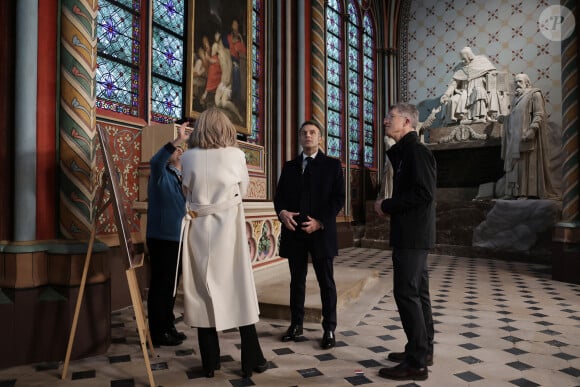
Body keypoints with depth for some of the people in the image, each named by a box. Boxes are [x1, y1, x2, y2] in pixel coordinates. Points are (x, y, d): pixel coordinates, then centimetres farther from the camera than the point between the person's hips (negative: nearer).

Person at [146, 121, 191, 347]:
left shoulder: (180, 177, 15)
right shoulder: (161, 174, -8)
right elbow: (155, 161, -32)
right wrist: (177, 140, -37)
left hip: (176, 238, 8)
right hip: (161, 238, -8)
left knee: (171, 284, 16)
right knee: (159, 285, -1)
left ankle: (168, 327, 29)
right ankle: (157, 334, 10)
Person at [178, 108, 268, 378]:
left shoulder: (188, 157, -1)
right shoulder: (236, 154, -3)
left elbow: (187, 191, 11)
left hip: (199, 229, 1)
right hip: (228, 228, -1)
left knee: (203, 292, 10)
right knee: (240, 291, 7)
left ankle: (210, 363, 19)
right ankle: (251, 361, 14)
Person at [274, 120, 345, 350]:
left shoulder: (332, 165, 3)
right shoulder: (289, 166, 14)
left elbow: (338, 198, -4)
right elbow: (279, 195, 11)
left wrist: (321, 221, -15)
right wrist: (282, 212, -11)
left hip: (321, 232, -3)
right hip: (294, 232, 4)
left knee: (326, 282, 3)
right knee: (297, 280, 11)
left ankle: (329, 329, 13)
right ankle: (296, 325, 23)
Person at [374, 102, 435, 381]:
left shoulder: (416, 150, -13)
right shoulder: (405, 151, 16)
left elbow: (424, 192, -23)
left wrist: (386, 206, -15)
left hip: (412, 235, -10)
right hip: (412, 233, 10)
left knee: (406, 293, -6)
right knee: (417, 292, 15)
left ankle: (416, 361, 3)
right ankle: (424, 350, 27)